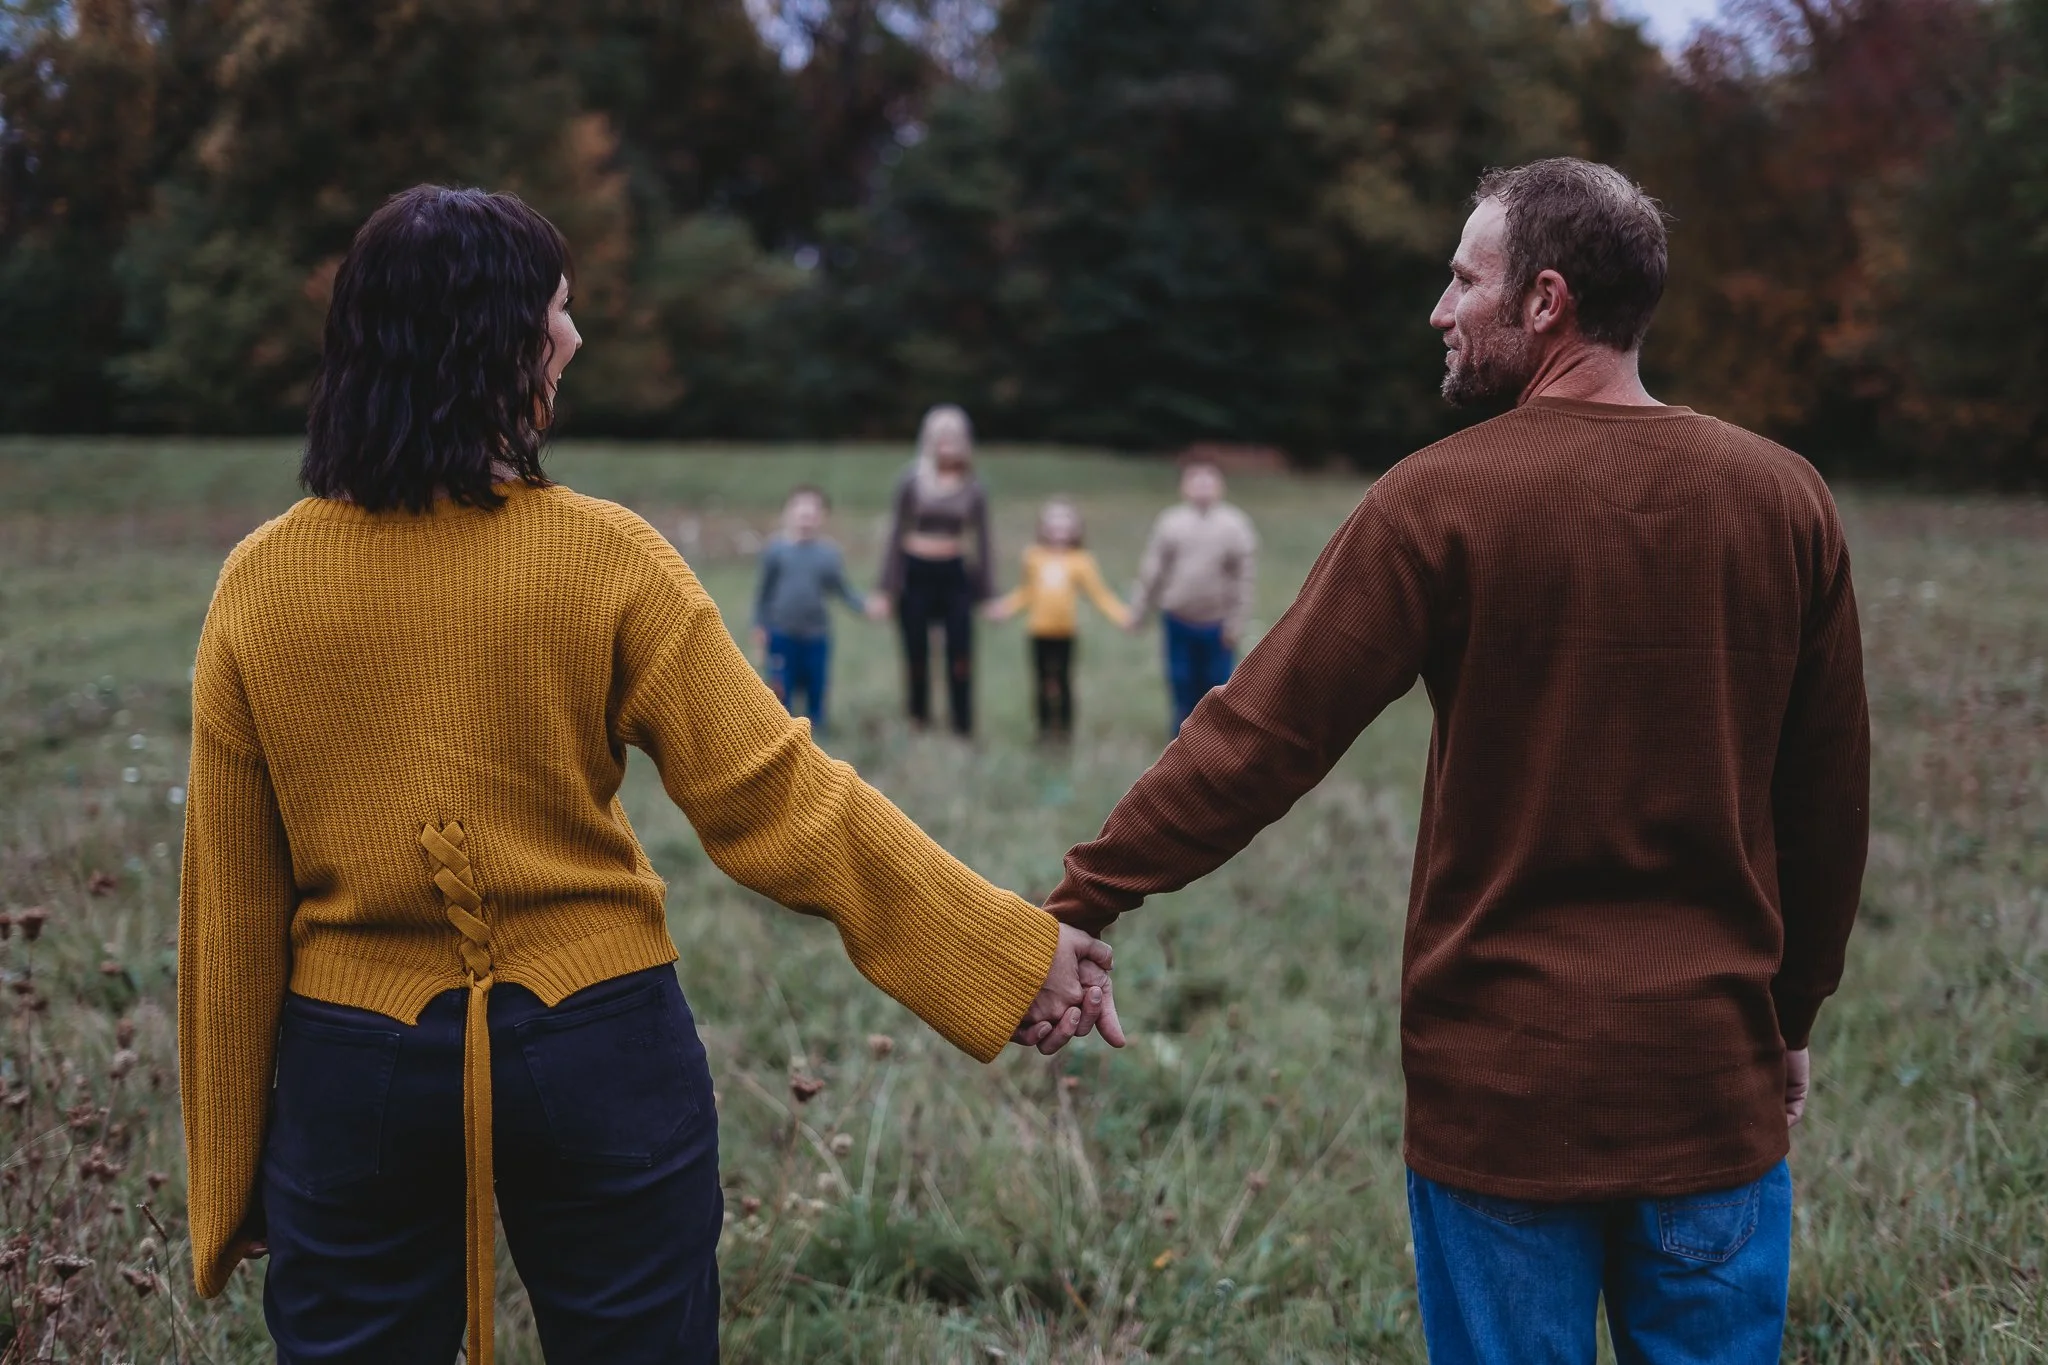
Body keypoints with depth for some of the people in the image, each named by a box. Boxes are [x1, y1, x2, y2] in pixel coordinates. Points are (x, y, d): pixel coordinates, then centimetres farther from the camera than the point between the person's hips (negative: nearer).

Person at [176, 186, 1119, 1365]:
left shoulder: (259, 585, -5)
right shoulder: (604, 559, -12)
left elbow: (232, 902, 0)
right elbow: (771, 798, -13)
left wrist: (230, 1166, 11)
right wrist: (1015, 951, -6)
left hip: (355, 1071, 2)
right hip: (597, 1056, -1)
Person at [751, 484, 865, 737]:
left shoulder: (829, 552, -2)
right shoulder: (775, 549, -4)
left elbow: (840, 589, 4)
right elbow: (764, 590, 2)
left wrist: (864, 606, -11)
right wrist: (759, 626, 2)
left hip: (816, 634, 1)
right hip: (781, 634, -1)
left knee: (816, 686, 10)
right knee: (781, 687, 2)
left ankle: (815, 733, 24)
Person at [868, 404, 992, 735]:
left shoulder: (973, 490, 2)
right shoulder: (912, 482, -2)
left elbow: (982, 541, 7)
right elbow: (896, 535, 1)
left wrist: (984, 593, 5)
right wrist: (885, 590, -2)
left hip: (954, 574, 1)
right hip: (916, 573, -1)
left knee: (960, 652, -6)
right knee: (917, 653, 6)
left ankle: (964, 726, 1)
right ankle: (919, 718, 23)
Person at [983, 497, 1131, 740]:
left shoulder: (1081, 561, -2)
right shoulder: (1033, 557, 5)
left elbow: (1099, 594, 0)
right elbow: (1026, 593, 12)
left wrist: (1121, 614, -9)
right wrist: (1005, 607, 2)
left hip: (1065, 630, -2)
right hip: (1039, 630, 2)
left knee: (1063, 679, 1)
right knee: (1042, 679, 8)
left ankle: (1065, 726, 12)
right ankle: (1045, 724, 18)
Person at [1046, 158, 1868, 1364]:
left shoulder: (1447, 500, -11)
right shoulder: (1783, 499, 0)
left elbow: (1261, 735, -12)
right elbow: (1830, 799, 6)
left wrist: (1086, 899, -5)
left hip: (1505, 1083, -2)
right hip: (1716, 1083, 3)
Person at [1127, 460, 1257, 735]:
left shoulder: (1235, 525, -5)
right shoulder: (1170, 523, -2)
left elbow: (1245, 577, -6)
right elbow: (1151, 570, 2)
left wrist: (1237, 621, -10)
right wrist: (1137, 612, 3)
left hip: (1218, 622, -1)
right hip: (1178, 619, 1)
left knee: (1217, 683, 4)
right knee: (1182, 681, 10)